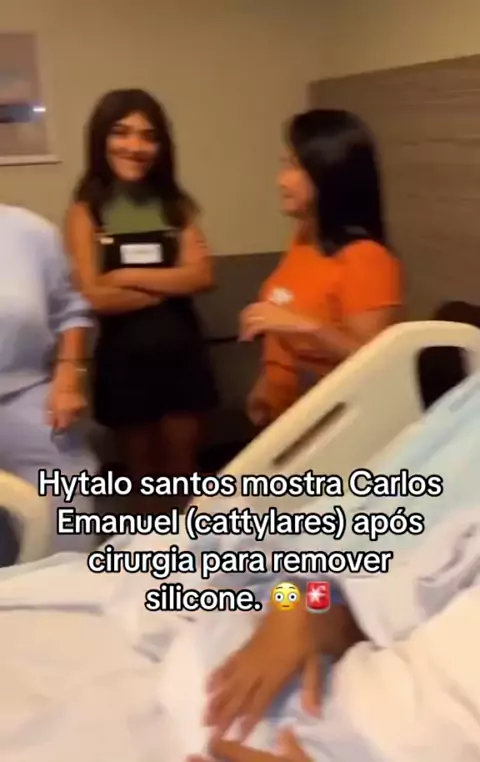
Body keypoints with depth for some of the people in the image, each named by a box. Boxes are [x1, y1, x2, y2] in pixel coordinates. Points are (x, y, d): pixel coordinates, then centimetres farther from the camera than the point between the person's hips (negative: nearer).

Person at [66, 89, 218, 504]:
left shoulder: (175, 204, 3)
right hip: (123, 356, -2)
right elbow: (95, 297, -15)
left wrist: (128, 276, -14)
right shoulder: (86, 210, -6)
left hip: (182, 350, 2)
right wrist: (171, 283, -10)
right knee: (142, 475, 14)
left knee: (182, 472, 14)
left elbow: (202, 277, -9)